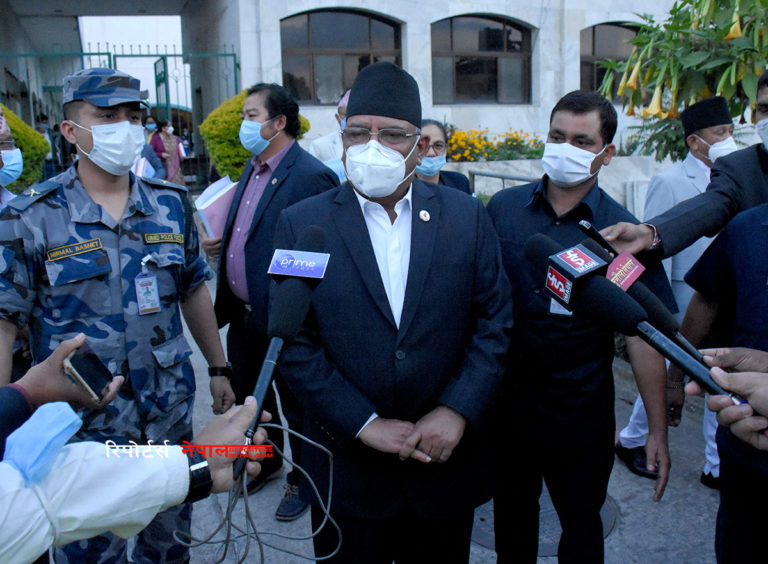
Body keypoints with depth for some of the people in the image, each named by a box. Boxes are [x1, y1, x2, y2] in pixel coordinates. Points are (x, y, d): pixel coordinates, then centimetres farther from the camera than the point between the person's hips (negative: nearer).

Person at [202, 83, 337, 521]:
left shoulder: (311, 177, -19)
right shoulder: (252, 169, 10)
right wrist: (221, 244, 3)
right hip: (244, 315, 9)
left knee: (296, 407, 12)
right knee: (247, 398, 24)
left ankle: (303, 481, 34)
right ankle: (264, 463, 48)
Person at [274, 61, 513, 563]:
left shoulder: (467, 216, -1)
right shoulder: (300, 224, -5)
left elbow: (495, 322, -2)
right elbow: (293, 342, -9)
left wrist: (456, 411, -13)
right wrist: (365, 424, -14)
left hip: (447, 460, 2)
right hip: (348, 466, -1)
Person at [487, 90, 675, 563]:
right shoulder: (502, 208, -2)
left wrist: (657, 430, -8)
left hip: (581, 413, -2)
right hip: (505, 399, 2)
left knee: (581, 523, 18)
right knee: (512, 516, 21)